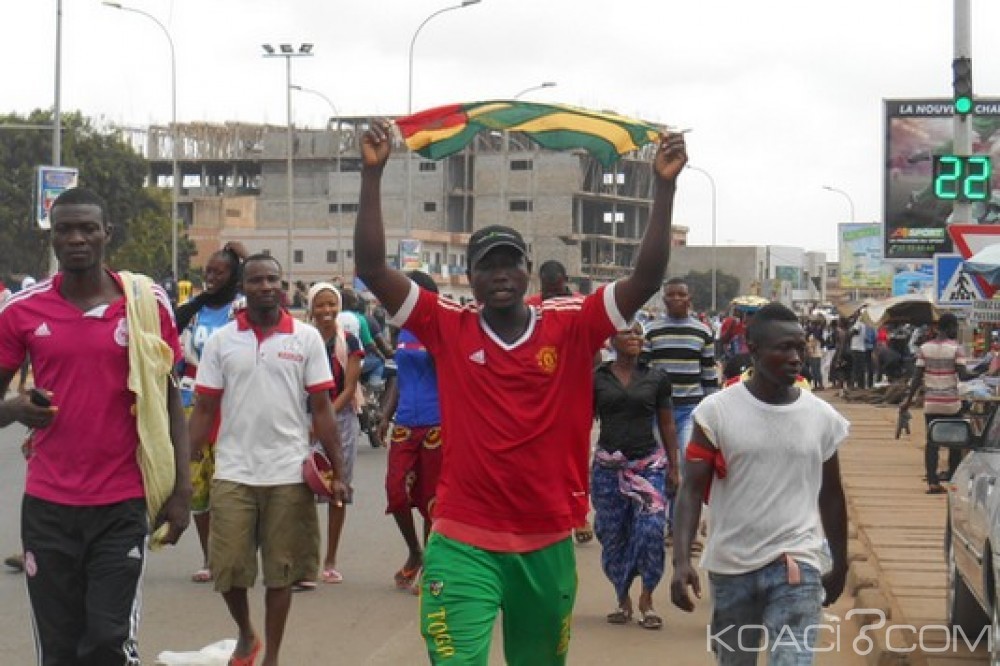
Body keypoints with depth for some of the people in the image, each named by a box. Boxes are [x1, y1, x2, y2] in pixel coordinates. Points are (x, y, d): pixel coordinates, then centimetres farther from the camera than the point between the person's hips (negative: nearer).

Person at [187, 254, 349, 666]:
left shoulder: (306, 338, 1)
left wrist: (337, 471, -2)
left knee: (280, 571, 6)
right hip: (233, 473, 1)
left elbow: (322, 407, 2)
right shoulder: (221, 341, 3)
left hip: (288, 474, -1)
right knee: (227, 569, 3)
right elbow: (204, 410, 5)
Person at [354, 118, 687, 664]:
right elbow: (372, 269, -9)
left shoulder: (570, 327, -1)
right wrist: (373, 174, -16)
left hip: (548, 544, 2)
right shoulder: (448, 328, -2)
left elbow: (647, 277, -8)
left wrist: (664, 186, -16)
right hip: (463, 544, -2)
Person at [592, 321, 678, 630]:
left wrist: (673, 467, 9)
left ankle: (646, 599, 3)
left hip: (649, 464, 0)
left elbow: (666, 424, 10)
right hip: (608, 466, 1)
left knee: (651, 529, -13)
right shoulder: (597, 379, 2)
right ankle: (622, 599, 20)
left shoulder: (656, 379, 4)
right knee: (612, 535, 5)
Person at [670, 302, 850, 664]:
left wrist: (840, 563, 20)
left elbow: (830, 495, 13)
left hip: (796, 564, 0)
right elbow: (692, 489, -6)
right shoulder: (716, 410, -5)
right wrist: (682, 560, -18)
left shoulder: (823, 417, 1)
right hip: (730, 566, 0)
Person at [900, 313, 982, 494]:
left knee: (932, 442, 5)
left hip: (931, 403, 3)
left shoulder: (924, 348, 1)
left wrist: (908, 399, 7)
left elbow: (917, 377, 0)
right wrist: (980, 375, -1)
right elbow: (963, 376, -15)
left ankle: (933, 483, -2)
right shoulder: (956, 348, -9)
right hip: (951, 403, -3)